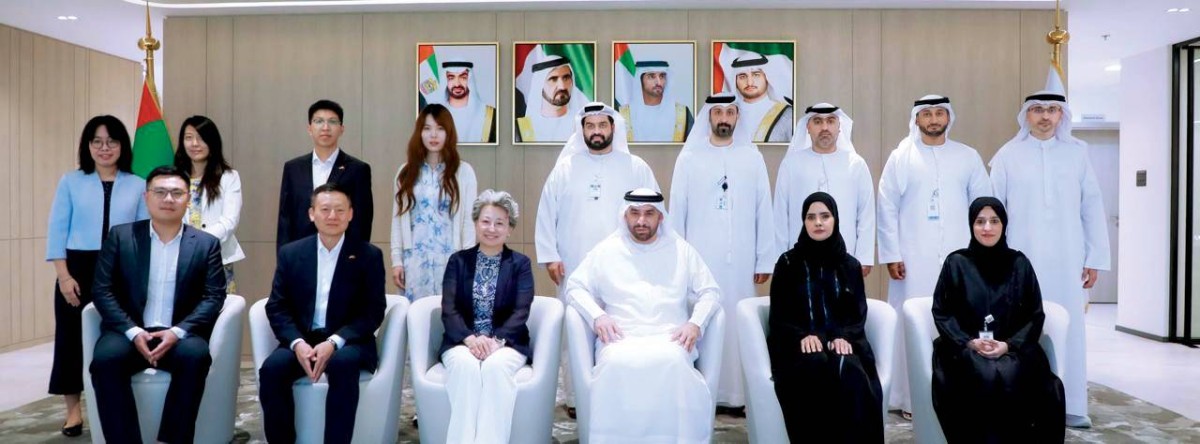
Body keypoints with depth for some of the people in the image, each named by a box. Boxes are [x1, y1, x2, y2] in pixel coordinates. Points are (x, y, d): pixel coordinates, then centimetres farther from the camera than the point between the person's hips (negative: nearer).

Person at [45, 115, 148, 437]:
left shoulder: (138, 186, 6)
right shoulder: (71, 182, 6)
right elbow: (57, 229, 3)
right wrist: (63, 275, -7)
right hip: (78, 269, 0)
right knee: (71, 335, 3)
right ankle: (74, 410, 16)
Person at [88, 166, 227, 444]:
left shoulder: (206, 243, 8)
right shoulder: (120, 236, 9)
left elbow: (213, 297, 0)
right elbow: (103, 291, 2)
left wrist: (177, 332, -16)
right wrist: (133, 332, -14)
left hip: (179, 335, -1)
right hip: (129, 332, 1)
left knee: (195, 355, -32)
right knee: (105, 358, -30)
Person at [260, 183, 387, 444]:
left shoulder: (369, 255, 2)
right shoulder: (290, 253, 9)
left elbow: (373, 312, -4)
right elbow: (277, 307, 5)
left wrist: (334, 342, -19)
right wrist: (297, 343, -15)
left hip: (348, 342, -2)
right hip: (301, 340, 3)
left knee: (343, 364, -35)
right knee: (272, 368, -27)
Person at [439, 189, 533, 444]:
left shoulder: (520, 264, 9)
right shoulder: (458, 261, 12)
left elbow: (521, 312, -3)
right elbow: (448, 309, 0)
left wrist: (496, 340, -21)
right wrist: (470, 338, -19)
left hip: (506, 343, -1)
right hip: (462, 341, 1)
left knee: (495, 366, -34)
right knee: (465, 364, -33)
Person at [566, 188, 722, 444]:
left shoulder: (681, 250, 16)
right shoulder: (606, 250, 16)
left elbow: (710, 291, 16)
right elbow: (575, 287, 15)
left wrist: (696, 323, -4)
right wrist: (597, 316, -4)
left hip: (669, 339, 0)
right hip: (621, 339, 0)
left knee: (672, 362, -37)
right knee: (617, 363, -36)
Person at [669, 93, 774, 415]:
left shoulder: (752, 157, 5)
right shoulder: (689, 157, 3)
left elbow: (764, 212, 5)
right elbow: (677, 211, 4)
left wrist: (765, 259, 2)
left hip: (740, 259, 1)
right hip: (699, 258, -1)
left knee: (739, 323, 2)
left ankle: (737, 395, 11)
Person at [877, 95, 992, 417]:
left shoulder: (968, 157, 9)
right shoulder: (900, 157, 3)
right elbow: (887, 208, 0)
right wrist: (891, 255, -5)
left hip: (958, 257, 1)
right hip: (912, 258, -1)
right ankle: (911, 398, 9)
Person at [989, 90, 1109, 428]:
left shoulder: (1077, 152, 7)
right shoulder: (1007, 156, 2)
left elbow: (1092, 207, 7)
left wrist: (1095, 258, 4)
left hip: (1066, 259, 2)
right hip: (1021, 259, -1)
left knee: (1069, 330, 4)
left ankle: (1071, 406, 15)